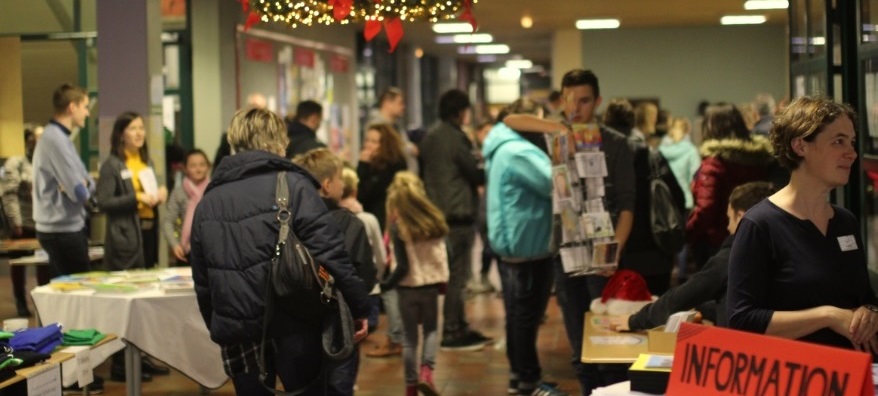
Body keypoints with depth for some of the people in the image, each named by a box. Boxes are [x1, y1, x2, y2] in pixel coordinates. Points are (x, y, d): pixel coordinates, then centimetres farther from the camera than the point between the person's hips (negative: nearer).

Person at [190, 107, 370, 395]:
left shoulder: (208, 201, 12)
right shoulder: (292, 184, -5)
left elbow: (202, 280, 15)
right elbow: (330, 253, -12)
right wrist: (359, 306, -5)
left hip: (236, 330, 4)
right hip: (292, 326, -4)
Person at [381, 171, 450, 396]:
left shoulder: (398, 228, -15)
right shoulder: (434, 221, -3)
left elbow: (402, 267, -17)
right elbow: (442, 256, 3)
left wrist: (385, 285, -6)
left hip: (408, 288, -2)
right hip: (431, 285, 2)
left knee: (410, 337, 10)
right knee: (431, 330, 19)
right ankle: (426, 371, -3)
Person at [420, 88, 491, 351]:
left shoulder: (430, 137, 13)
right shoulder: (455, 137, -14)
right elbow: (476, 175, -11)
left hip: (437, 211, 9)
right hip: (458, 213, -9)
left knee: (453, 273, 15)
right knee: (457, 275, -4)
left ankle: (460, 327, 21)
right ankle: (451, 333, -2)